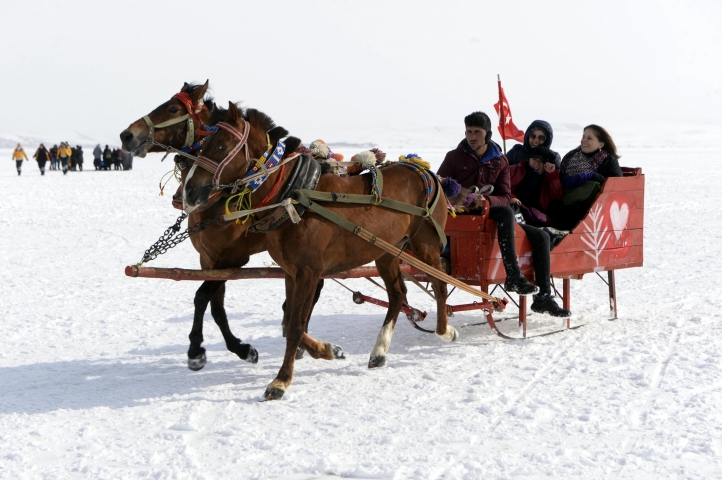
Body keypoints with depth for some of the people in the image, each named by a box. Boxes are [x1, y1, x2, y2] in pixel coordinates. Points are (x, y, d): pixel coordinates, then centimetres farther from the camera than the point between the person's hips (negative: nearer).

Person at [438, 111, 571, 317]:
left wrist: (487, 199, -18)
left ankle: (543, 297, -9)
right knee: (505, 212, -35)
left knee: (541, 236, -11)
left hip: (492, 214, 5)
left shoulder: (500, 161, 10)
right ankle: (513, 277, -37)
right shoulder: (455, 157, 3)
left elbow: (505, 197, 4)